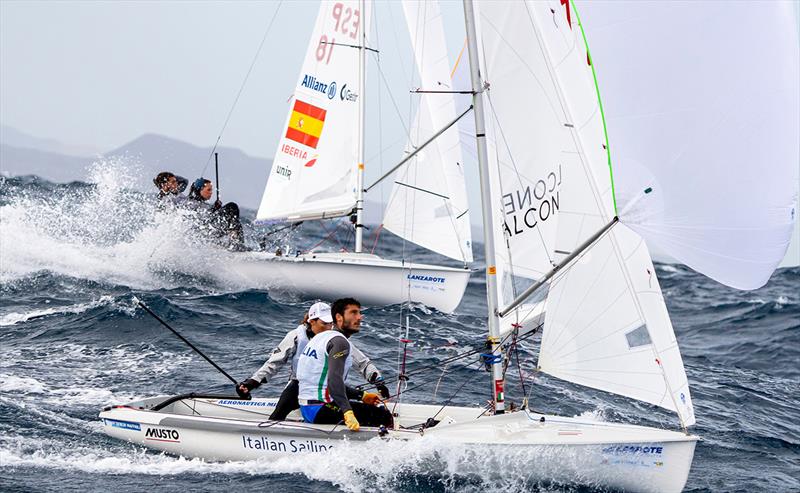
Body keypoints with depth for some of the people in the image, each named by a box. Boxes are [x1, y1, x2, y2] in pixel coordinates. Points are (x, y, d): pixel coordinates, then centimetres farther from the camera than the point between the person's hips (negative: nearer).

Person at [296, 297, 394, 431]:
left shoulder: (323, 336, 17)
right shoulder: (340, 342, -13)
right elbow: (335, 379, -29)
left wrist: (362, 395, 23)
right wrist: (348, 413, -40)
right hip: (321, 411, -10)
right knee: (383, 415, -11)